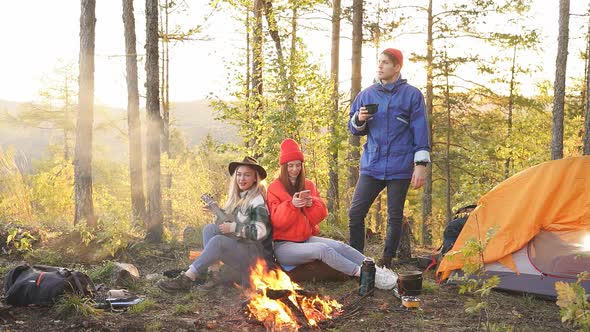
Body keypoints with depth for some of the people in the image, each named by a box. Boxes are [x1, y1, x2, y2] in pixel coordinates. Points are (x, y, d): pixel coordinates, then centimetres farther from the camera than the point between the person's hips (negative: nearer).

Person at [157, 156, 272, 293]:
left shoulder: (258, 201, -11)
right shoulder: (238, 198, 15)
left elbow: (260, 232, -23)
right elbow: (228, 221, 19)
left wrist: (233, 227, -20)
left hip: (257, 254, -8)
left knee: (218, 241, -29)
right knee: (210, 228, -7)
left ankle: (186, 280, -30)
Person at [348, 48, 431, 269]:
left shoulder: (411, 95, -1)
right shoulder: (367, 94, 9)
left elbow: (420, 132, -3)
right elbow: (353, 128, 15)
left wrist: (421, 164, -9)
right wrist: (359, 120, -8)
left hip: (400, 167, -3)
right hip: (372, 165, 3)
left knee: (395, 216, 5)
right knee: (355, 212, -4)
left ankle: (386, 261, 18)